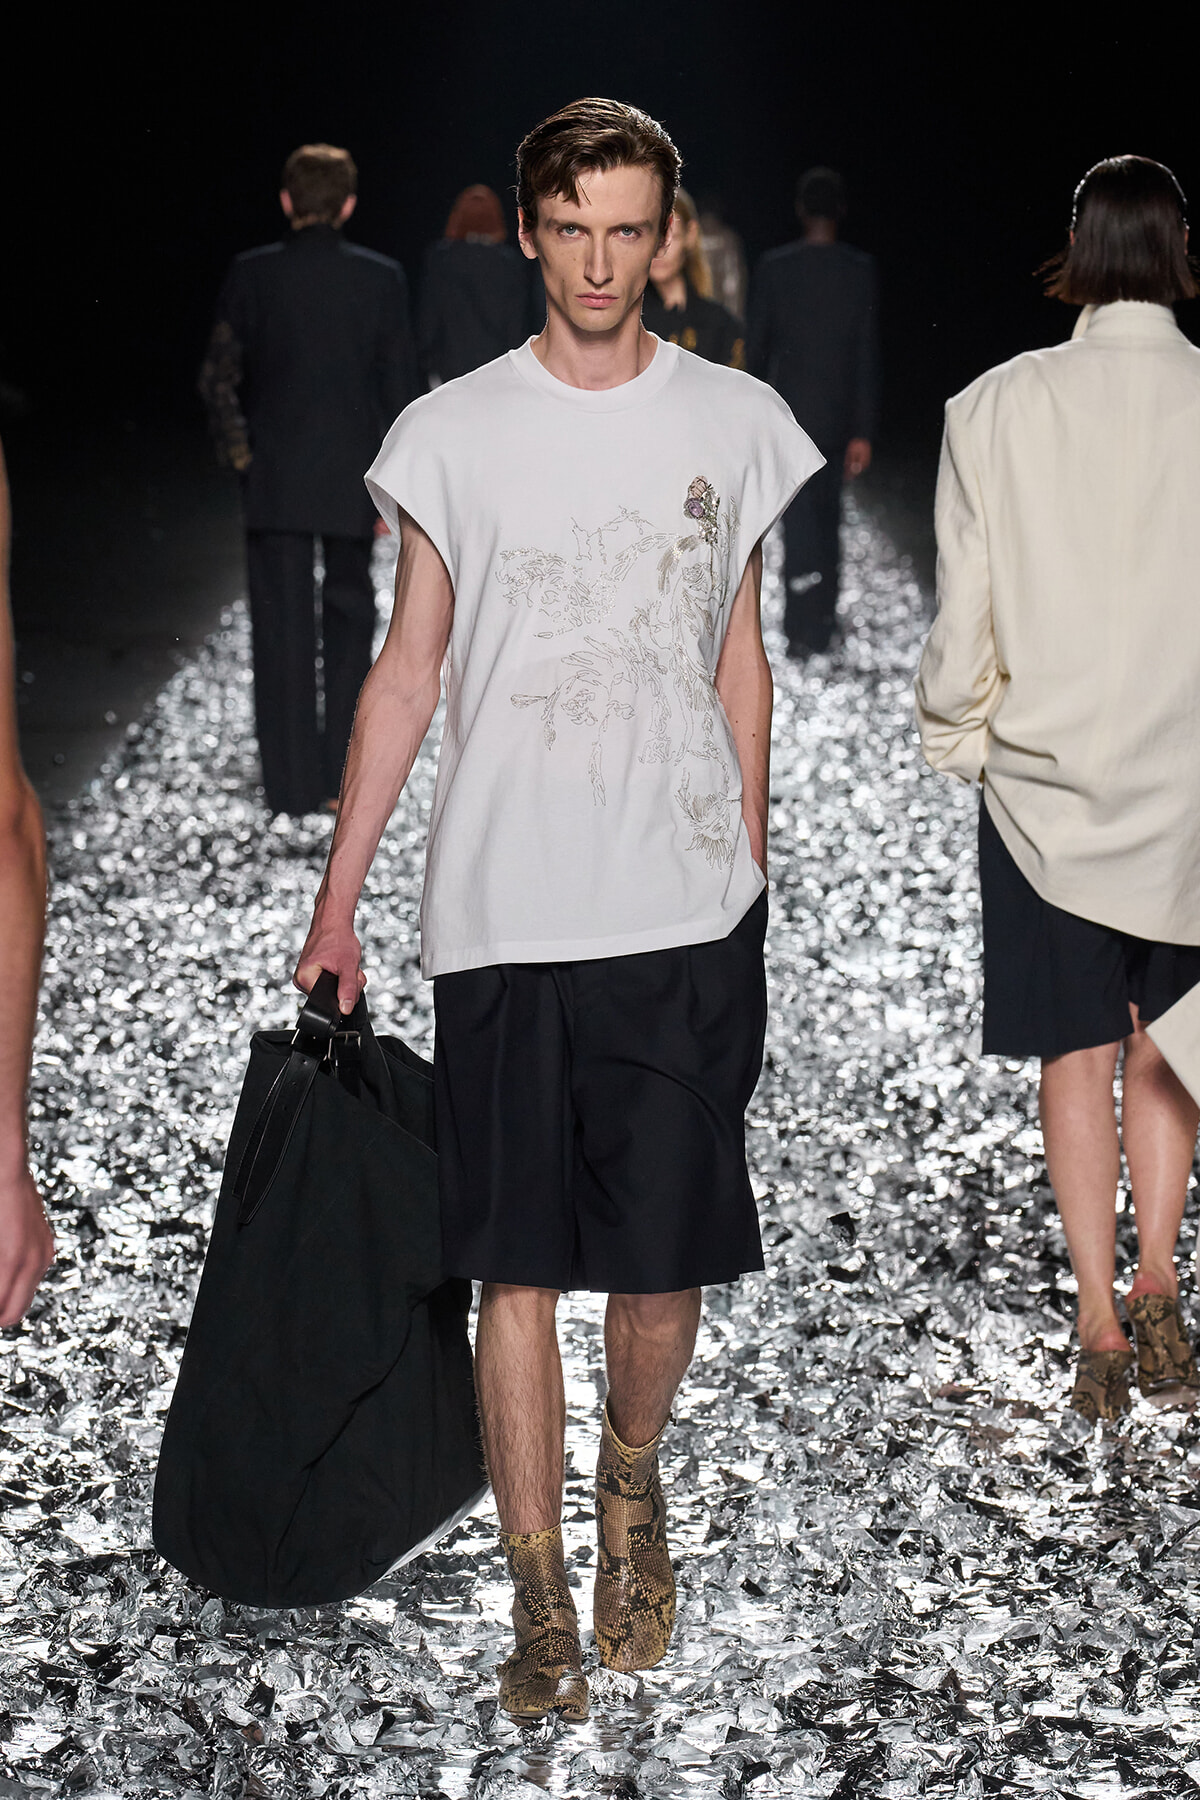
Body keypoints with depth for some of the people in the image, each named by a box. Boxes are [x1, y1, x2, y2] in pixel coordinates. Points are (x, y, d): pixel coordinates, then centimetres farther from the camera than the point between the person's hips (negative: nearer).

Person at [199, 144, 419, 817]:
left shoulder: (252, 275, -4)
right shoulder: (382, 277, -2)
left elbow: (220, 376, -6)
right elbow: (400, 384, 0)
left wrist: (238, 448, 8)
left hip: (274, 478, 0)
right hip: (352, 480, 1)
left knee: (283, 630, 5)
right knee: (349, 617, 13)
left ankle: (294, 785, 6)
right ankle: (344, 774, 11)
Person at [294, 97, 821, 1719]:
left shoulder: (738, 423, 5)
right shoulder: (451, 432, 2)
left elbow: (739, 662, 13)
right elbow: (407, 675, 6)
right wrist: (335, 902, 4)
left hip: (685, 916, 1)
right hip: (499, 916, -1)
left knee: (668, 1260, 5)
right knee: (516, 1267, 2)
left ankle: (631, 1480, 34)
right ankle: (539, 1597, 14)